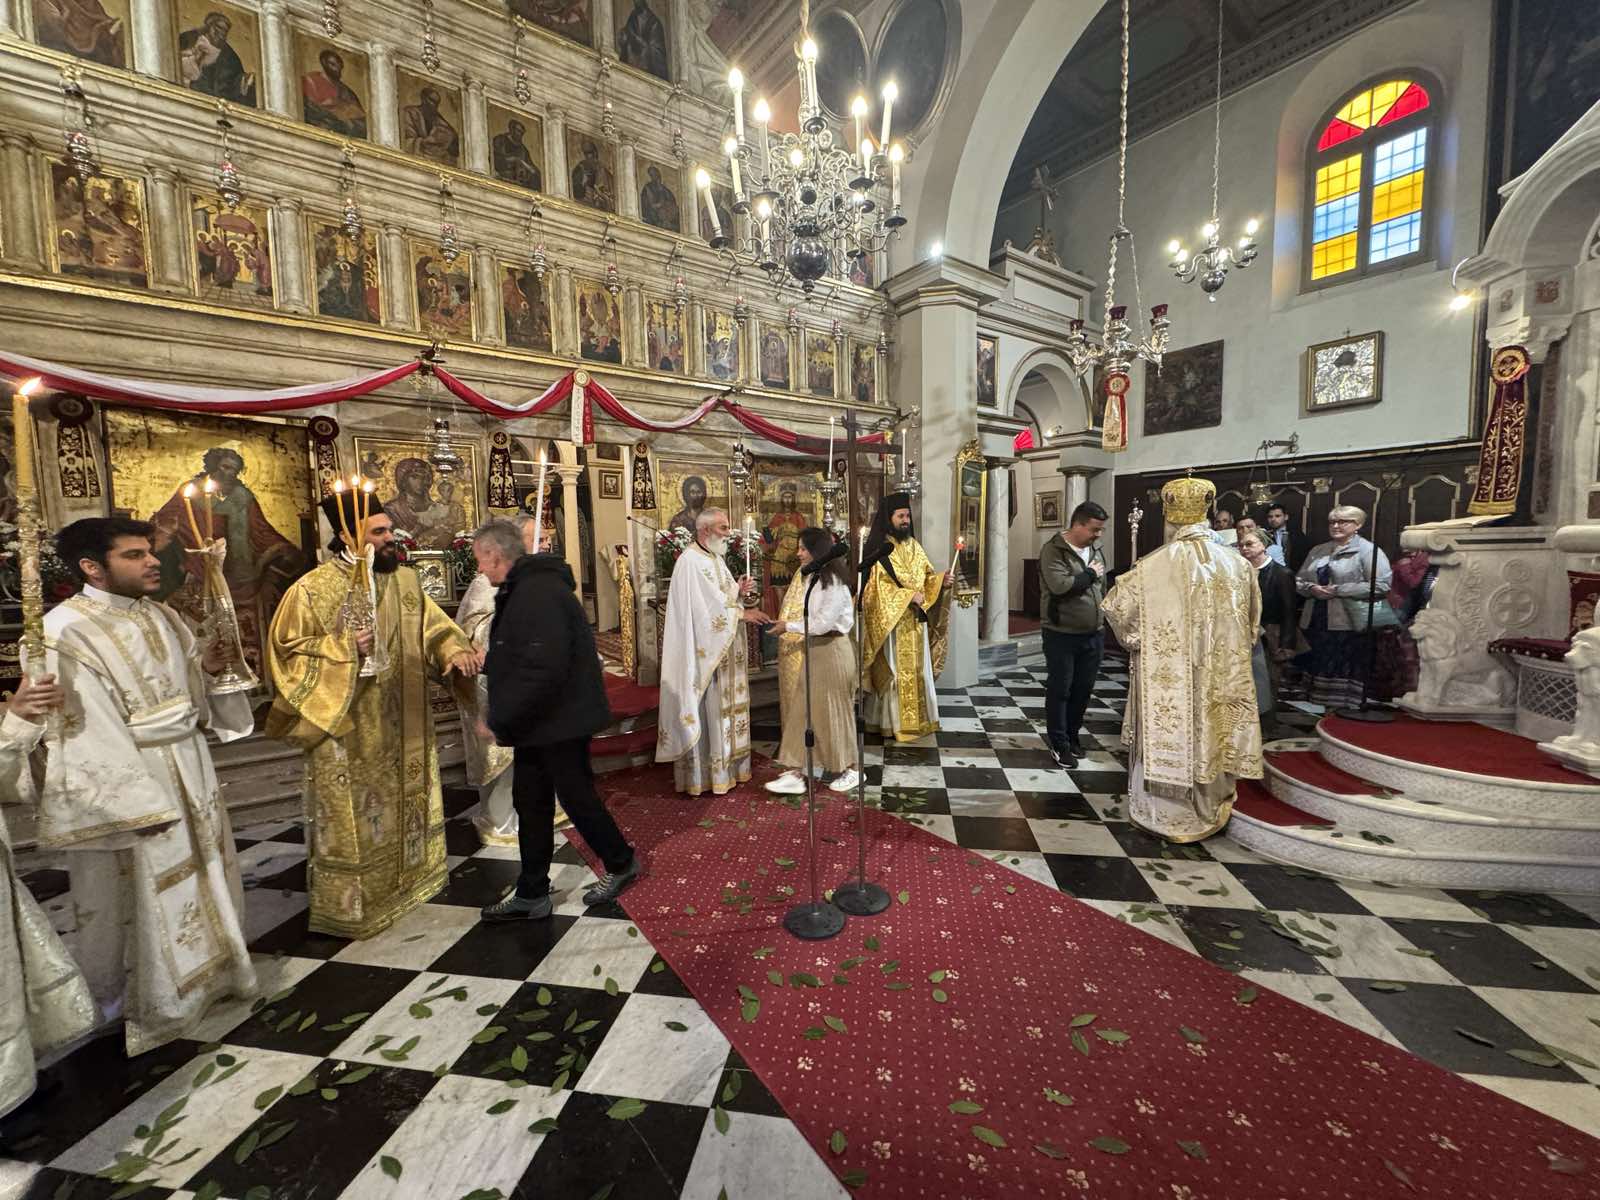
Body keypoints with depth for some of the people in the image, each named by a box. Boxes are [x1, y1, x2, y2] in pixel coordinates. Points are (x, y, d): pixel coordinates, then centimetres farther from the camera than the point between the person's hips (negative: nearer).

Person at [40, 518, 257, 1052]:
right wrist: (140, 802, -22)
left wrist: (205, 666, -9)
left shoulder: (162, 617, 5)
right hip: (121, 781, -7)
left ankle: (200, 972, 39)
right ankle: (113, 1003, 33)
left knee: (199, 875, 19)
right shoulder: (66, 632, -17)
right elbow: (88, 729, -20)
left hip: (189, 771, 7)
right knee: (128, 899, 10)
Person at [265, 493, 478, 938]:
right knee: (353, 817, 6)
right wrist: (344, 649, -22)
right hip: (347, 731, -5)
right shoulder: (312, 589, -10)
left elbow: (433, 625, 3)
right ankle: (350, 903, 23)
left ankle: (406, 877, 38)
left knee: (404, 804, 19)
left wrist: (455, 650, -17)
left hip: (403, 727, 5)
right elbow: (285, 650, -8)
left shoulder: (405, 579, 3)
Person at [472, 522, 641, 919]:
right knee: (530, 801, 15)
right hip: (536, 721, 10)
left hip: (559, 720, -10)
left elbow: (542, 670, -30)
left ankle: (621, 863, 29)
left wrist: (498, 719, -23)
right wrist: (483, 659, 10)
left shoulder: (538, 593, -23)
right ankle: (531, 894, 28)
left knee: (576, 796, 6)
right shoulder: (523, 589, 11)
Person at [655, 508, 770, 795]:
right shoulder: (690, 561, -14)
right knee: (709, 707, -4)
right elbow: (706, 604, -21)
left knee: (726, 705, 13)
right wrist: (743, 613, -18)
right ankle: (706, 774, 7)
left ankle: (726, 766, 23)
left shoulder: (716, 559, 15)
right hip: (705, 651, -9)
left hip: (726, 649, 9)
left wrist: (738, 589, 0)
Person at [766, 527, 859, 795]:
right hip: (813, 648, 8)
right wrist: (784, 623, 2)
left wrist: (788, 626, -14)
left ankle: (849, 769, 20)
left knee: (833, 710, 3)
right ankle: (797, 772, 9)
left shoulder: (834, 582, -16)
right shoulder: (810, 578, 11)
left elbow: (822, 623, -20)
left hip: (832, 649, -8)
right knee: (805, 709, 5)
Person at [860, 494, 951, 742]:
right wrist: (909, 596, -20)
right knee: (895, 672, -1)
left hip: (916, 621, 7)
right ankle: (895, 721, 10)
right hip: (892, 622, -7)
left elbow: (927, 577, 13)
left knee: (917, 670, 12)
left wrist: (942, 581, -8)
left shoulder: (914, 546, 12)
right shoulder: (878, 550, -10)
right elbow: (878, 588, -15)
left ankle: (918, 718, 24)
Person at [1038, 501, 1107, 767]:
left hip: (1092, 634, 7)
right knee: (1060, 690, 3)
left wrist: (1102, 613, 16)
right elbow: (1060, 585, -28)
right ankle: (1059, 743, 13)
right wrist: (1090, 573, -14)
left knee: (1083, 689, 14)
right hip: (1061, 634, -7)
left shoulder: (1095, 549, 10)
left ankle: (1072, 735, 30)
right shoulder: (1054, 550, -13)